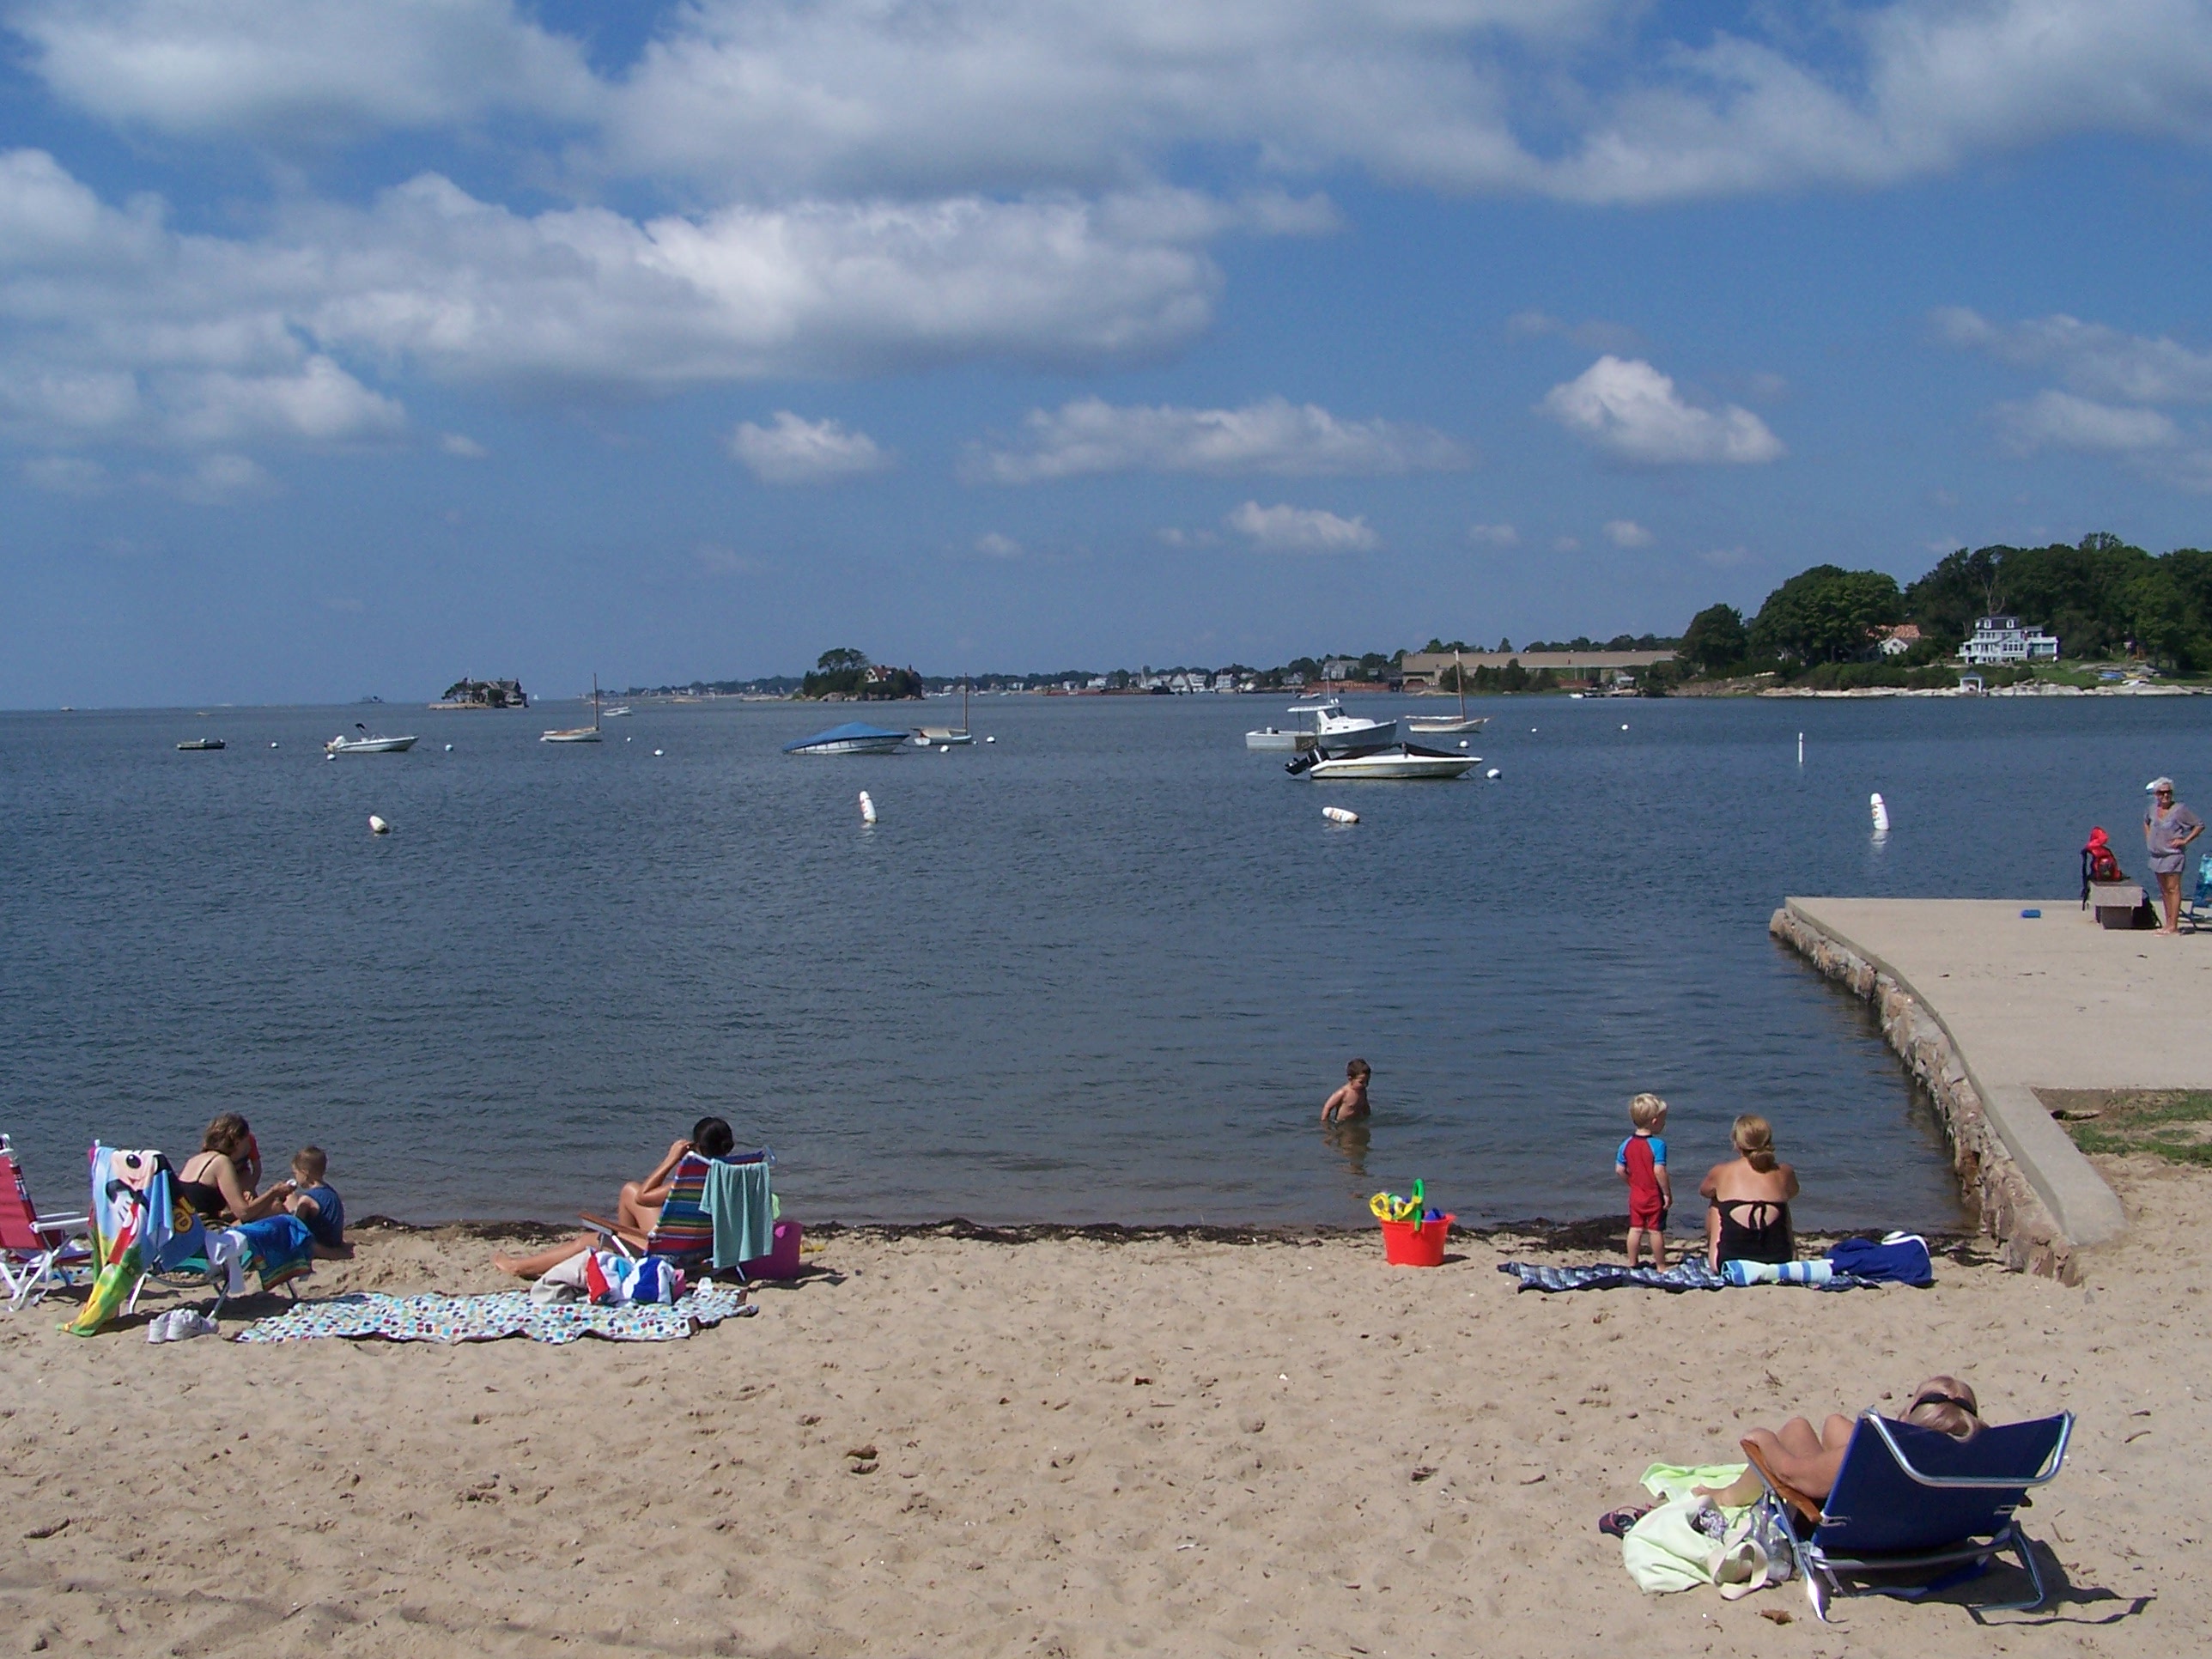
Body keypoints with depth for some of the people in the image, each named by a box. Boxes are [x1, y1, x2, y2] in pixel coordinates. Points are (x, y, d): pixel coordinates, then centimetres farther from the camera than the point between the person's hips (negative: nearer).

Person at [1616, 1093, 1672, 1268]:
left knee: (1635, 1229, 14)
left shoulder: (1626, 1144, -2)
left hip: (1636, 1195, 5)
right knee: (1656, 1231, 5)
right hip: (1655, 1196, -5)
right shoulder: (1658, 1144, -20)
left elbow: (1619, 1170, 0)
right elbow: (1659, 1171, -25)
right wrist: (1668, 1193, -15)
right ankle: (1661, 1266, 15)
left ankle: (1632, 1264, 20)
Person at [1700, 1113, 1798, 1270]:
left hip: (1729, 1262, -1)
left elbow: (1704, 1192, 20)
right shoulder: (1783, 1172, 1)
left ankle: (1710, 1257, 41)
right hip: (1778, 1262, 2)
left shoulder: (1720, 1173, -3)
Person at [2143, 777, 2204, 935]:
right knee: (2164, 890, 10)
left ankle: (2173, 926, -12)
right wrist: (2148, 837, 17)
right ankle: (2168, 923, 16)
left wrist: (2185, 840, -14)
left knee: (2173, 889, -10)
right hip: (2157, 855, 7)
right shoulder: (2153, 809, 8)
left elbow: (2200, 825, -9)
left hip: (2173, 855, -7)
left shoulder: (2179, 810, -11)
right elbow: (2146, 821, 31)